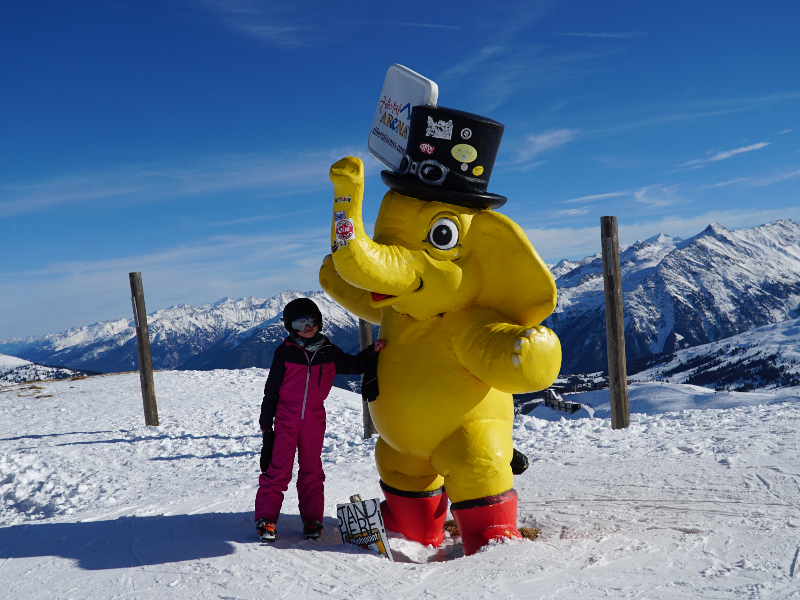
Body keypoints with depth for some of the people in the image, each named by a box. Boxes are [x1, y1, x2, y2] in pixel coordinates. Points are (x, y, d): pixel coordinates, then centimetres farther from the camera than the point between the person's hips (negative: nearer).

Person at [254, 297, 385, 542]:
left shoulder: (330, 353, 7)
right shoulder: (285, 352, 0)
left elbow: (353, 365, 18)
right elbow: (272, 388, 3)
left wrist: (372, 351, 2)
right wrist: (266, 420, 3)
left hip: (314, 418, 2)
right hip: (286, 416, -2)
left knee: (311, 469, 9)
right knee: (278, 468, -3)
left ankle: (312, 520, 17)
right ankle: (266, 518, 5)